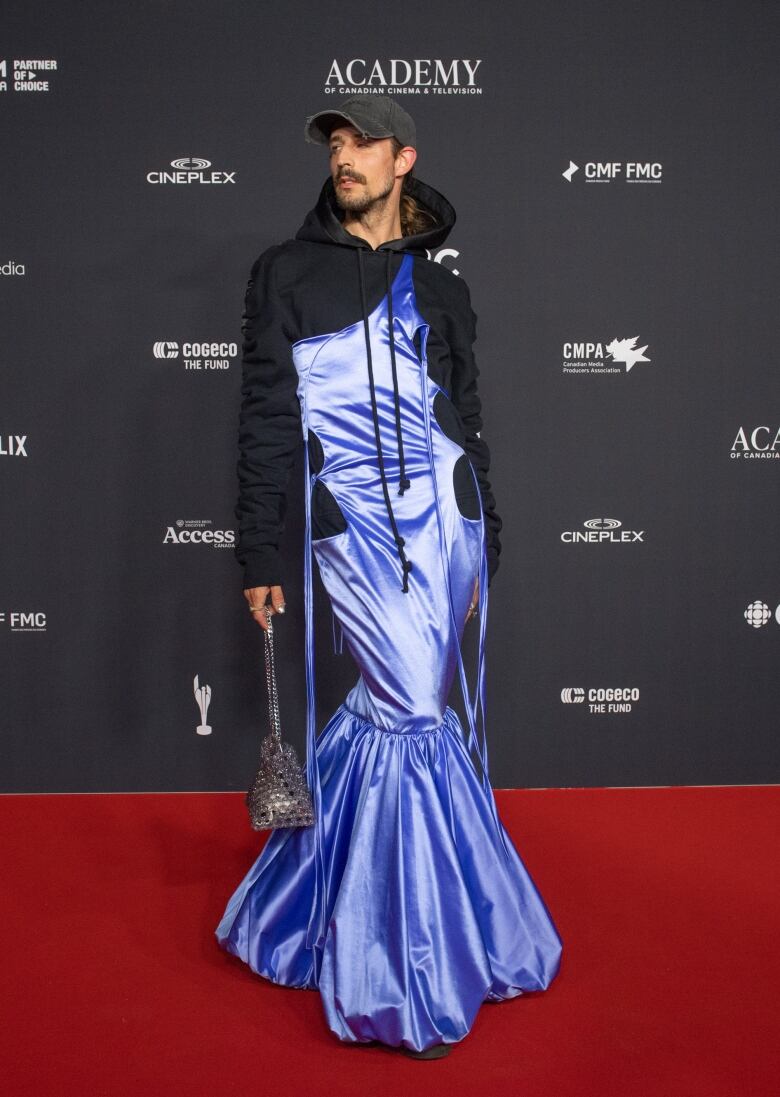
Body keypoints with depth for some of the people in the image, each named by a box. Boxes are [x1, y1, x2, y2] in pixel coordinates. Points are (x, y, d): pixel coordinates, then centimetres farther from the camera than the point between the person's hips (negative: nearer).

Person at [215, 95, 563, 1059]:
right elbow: (265, 420, 1)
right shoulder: (286, 273, 7)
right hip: (348, 519, -4)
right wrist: (261, 554, -4)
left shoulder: (440, 288, 16)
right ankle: (416, 975, 8)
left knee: (385, 707, 5)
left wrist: (484, 546, 15)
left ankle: (298, 894, 27)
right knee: (415, 714, -7)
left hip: (442, 509, 4)